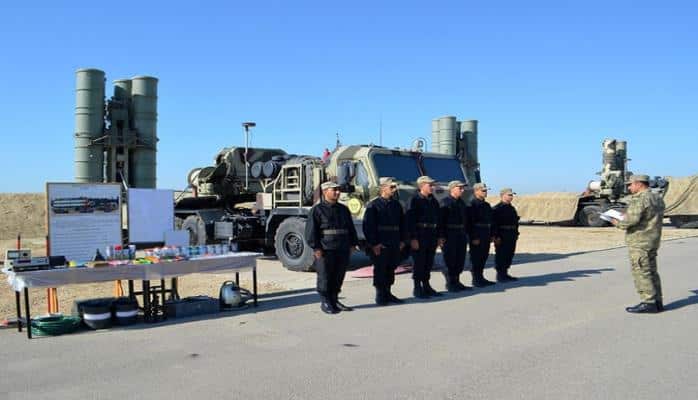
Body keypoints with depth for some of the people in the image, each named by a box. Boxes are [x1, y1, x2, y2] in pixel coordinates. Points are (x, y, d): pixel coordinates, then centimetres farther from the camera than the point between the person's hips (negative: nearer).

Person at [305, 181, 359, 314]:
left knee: (339, 276, 10)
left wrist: (352, 244, 11)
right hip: (325, 250, -6)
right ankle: (325, 303, 9)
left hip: (343, 250, 6)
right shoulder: (317, 209, -4)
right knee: (325, 277, 0)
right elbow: (311, 230, -9)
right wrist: (316, 248, -15)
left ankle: (334, 300, 23)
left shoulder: (343, 209, 16)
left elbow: (351, 228, 20)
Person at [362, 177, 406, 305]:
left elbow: (402, 223, 18)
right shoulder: (373, 205, -8)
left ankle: (387, 293, 24)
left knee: (391, 269, 12)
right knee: (380, 270, 0)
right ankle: (380, 296, 10)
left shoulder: (396, 204, 12)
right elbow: (368, 226, -12)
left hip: (395, 245, 6)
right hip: (379, 245, -6)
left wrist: (402, 240, 10)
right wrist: (374, 244, -15)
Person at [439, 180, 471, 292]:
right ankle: (450, 284, 7)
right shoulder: (445, 202, -8)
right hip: (449, 235, -7)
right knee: (450, 261, -2)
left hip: (461, 235, 7)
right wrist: (441, 236, -19)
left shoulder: (461, 203, 15)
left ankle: (456, 282, 19)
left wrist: (466, 233, 13)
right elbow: (441, 220, -14)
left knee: (460, 260, 9)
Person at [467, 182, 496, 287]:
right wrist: (474, 237, -20)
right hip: (477, 236, -8)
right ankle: (476, 280, 2)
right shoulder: (472, 205, -10)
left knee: (483, 257, 13)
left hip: (486, 235, 8)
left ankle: (480, 278, 22)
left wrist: (491, 235, 14)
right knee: (476, 258, -3)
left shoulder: (486, 205, 16)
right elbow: (470, 222, -16)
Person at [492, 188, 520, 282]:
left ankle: (505, 274, 21)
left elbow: (515, 222, 22)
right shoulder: (496, 209, -10)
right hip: (502, 236, -8)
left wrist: (516, 233, 16)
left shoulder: (511, 208, 16)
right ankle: (500, 275, 3)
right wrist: (496, 236, -19)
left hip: (512, 235, 8)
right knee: (501, 256, -4)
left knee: (509, 255, 11)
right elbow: (494, 224, -15)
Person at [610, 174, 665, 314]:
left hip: (640, 242, -10)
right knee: (651, 271, 15)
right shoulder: (657, 198, 13)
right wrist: (626, 216, 15)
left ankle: (649, 303, -3)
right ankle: (657, 302, 20)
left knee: (641, 272, -4)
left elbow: (632, 220, -26)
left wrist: (618, 223, -8)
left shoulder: (639, 200, -17)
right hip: (653, 240, 10)